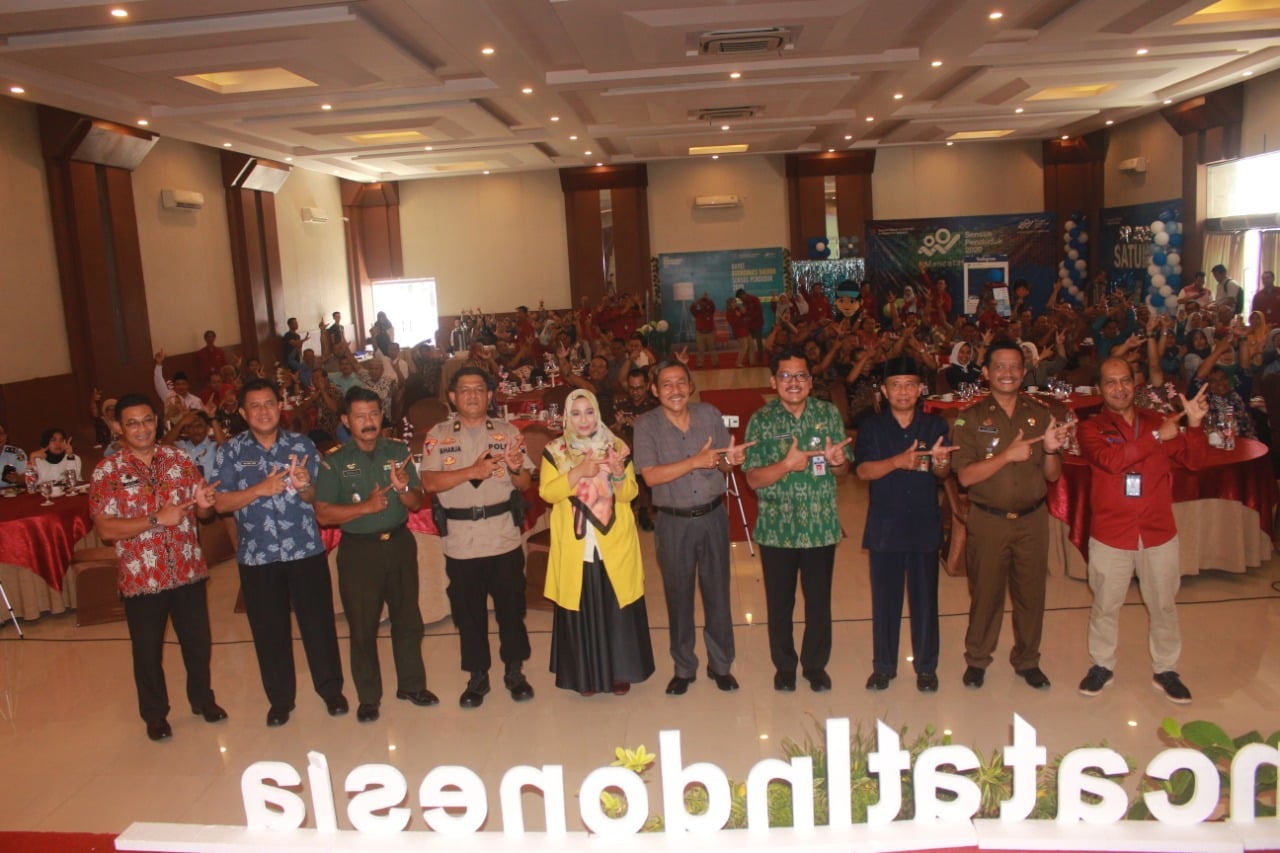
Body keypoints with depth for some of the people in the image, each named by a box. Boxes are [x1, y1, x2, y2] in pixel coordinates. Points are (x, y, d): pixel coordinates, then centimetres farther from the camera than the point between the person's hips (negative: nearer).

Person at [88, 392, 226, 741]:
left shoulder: (179, 459, 1)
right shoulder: (107, 471, -7)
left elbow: (204, 511, 5)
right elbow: (105, 528, -14)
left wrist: (204, 504, -19)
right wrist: (156, 519, -23)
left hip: (188, 571, 2)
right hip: (141, 579, -2)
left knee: (198, 641, 15)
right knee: (148, 650, 12)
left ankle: (202, 698, 37)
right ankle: (155, 714, 32)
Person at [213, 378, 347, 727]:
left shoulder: (302, 445, 2)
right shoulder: (230, 452, 1)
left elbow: (319, 496, 1)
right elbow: (221, 503, -5)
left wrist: (303, 486, -22)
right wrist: (260, 489, -19)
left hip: (306, 550, 0)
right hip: (257, 555, 0)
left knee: (318, 621, 6)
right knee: (269, 629, 10)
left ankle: (331, 689, 24)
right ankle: (280, 698, 27)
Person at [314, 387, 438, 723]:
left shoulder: (399, 451, 2)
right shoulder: (334, 461, -5)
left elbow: (417, 503, 2)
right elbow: (323, 514, -10)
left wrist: (403, 488, -19)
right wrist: (365, 507, -21)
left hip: (400, 543, 2)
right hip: (358, 549, -2)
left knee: (407, 618, 11)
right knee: (362, 625, 5)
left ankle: (412, 684, 28)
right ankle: (368, 698, 20)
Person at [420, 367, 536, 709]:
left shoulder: (508, 432, 4)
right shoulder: (438, 435, 2)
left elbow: (525, 484, 1)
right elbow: (429, 482, -11)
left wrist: (516, 469, -21)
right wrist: (472, 470, -21)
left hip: (505, 537, 0)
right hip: (460, 541, 0)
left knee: (511, 607, 9)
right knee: (468, 612, 10)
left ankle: (514, 671, 26)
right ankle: (477, 677, 25)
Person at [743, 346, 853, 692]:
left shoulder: (829, 414, 0)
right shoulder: (761, 421, -6)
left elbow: (844, 469, 5)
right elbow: (753, 479, -10)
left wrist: (836, 461, -19)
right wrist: (787, 464, -27)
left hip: (821, 525, 1)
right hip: (777, 527, -1)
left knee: (819, 601, 12)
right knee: (780, 602, 12)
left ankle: (815, 664, 33)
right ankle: (784, 665, 33)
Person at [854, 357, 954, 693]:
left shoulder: (935, 426, 3)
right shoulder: (871, 427, 1)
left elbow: (945, 472, -3)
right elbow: (862, 470, -11)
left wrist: (939, 463, -27)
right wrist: (898, 461, -27)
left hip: (925, 525, 0)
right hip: (884, 525, 0)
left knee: (925, 598, 7)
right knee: (885, 598, 8)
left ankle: (926, 666, 23)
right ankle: (883, 666, 22)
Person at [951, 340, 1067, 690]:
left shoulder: (1040, 415, 2)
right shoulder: (971, 418, -6)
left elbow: (1052, 476, 4)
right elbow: (965, 476, -14)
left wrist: (1051, 449, -17)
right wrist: (1007, 455, -25)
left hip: (1032, 519, 3)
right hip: (987, 520, -2)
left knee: (1031, 592, 12)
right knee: (985, 592, 9)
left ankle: (1027, 660, 31)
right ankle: (976, 659, 27)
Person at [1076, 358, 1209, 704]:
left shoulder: (1157, 421, 5)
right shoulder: (1091, 428, -4)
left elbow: (1193, 460, -1)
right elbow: (1110, 459, -23)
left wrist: (1195, 425, -17)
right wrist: (1156, 438, -22)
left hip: (1158, 533, 2)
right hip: (1110, 535, -2)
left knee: (1164, 606, 14)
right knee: (1105, 606, 11)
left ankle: (1165, 670, 30)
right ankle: (1102, 665, 29)